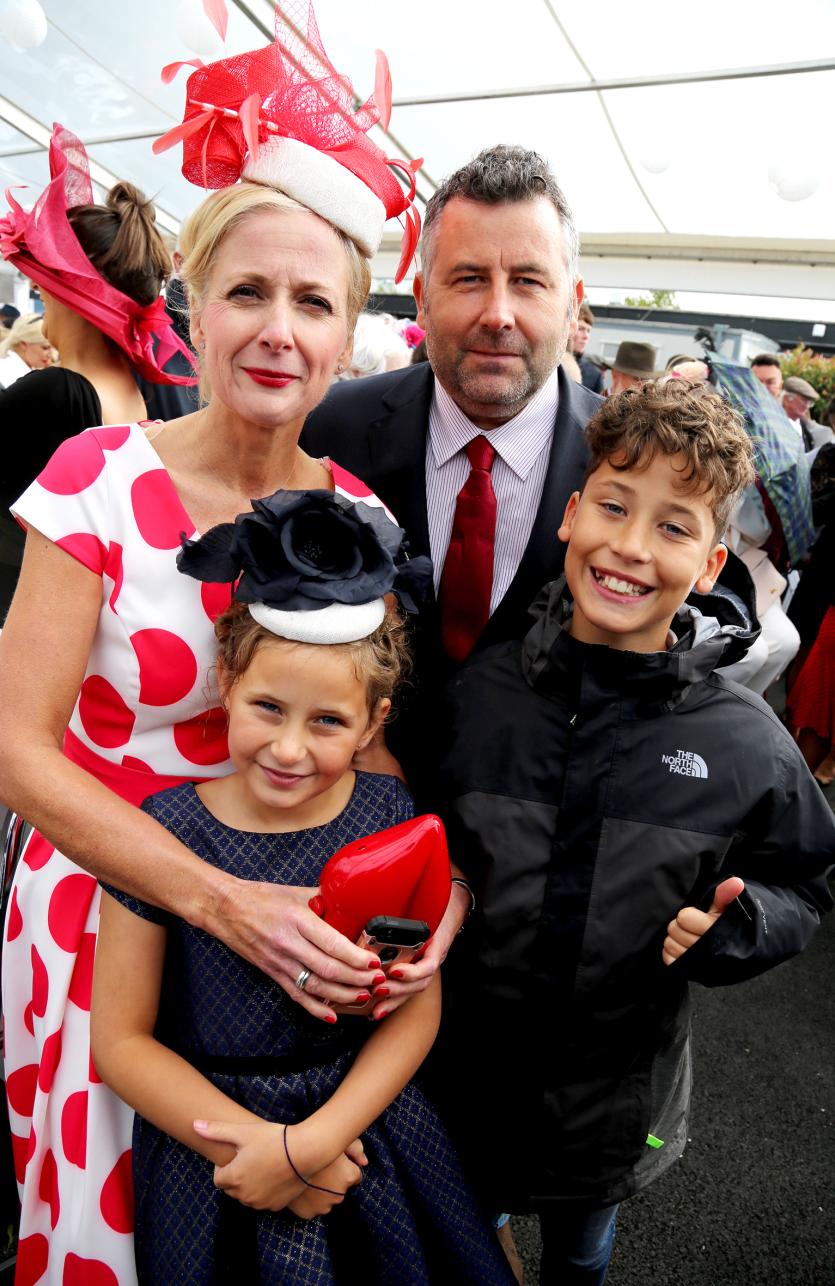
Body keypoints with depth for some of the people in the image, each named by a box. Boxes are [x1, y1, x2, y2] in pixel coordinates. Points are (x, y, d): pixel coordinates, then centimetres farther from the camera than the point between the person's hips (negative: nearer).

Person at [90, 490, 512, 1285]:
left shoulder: (392, 817, -12)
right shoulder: (162, 832, -17)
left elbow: (417, 1010, -7)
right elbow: (123, 1040, -10)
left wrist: (310, 1141, -15)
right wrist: (254, 1144, -14)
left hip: (361, 1131, 2)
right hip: (209, 1142, -1)